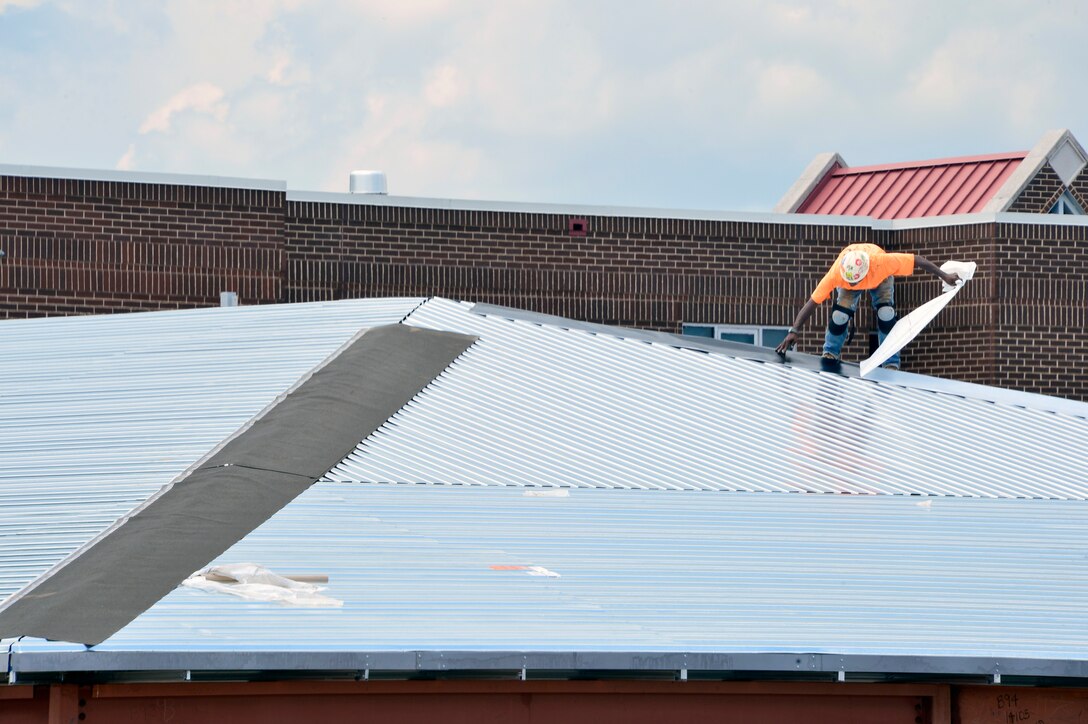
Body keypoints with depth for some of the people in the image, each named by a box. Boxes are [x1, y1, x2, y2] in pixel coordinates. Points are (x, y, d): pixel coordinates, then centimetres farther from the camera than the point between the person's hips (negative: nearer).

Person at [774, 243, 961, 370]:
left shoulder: (882, 262, -47)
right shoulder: (836, 274, -44)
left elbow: (918, 260, -35)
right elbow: (811, 303, -40)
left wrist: (944, 276, -29)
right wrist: (794, 331, -48)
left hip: (880, 278, 0)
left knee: (886, 314, -21)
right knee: (840, 314, -22)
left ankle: (891, 364, -8)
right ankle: (830, 354, 3)